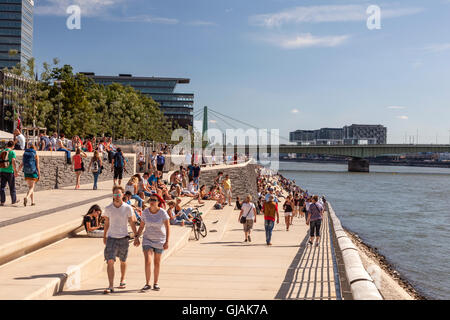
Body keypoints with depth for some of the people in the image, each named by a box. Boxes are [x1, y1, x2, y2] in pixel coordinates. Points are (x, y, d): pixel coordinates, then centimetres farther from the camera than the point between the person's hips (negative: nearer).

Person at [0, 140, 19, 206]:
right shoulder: (12, 152, -9)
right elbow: (13, 162, -19)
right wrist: (15, 171, -18)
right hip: (10, 172, -4)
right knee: (12, 187, 9)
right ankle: (14, 200, 21)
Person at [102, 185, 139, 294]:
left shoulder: (128, 208, -5)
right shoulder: (108, 209, 0)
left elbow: (132, 223, 3)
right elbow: (106, 223, 12)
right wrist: (104, 236, 19)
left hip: (123, 238, 0)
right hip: (111, 238, 0)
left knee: (123, 261, 15)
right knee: (110, 262, -12)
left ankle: (122, 280, 37)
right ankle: (111, 286, -12)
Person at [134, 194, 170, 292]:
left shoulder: (163, 213, -13)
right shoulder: (145, 212, -4)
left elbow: (167, 228, -13)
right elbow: (141, 226, 7)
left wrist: (167, 241, -21)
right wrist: (137, 237, -3)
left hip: (160, 240, -1)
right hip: (147, 240, 1)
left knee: (157, 263, 11)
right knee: (148, 262, -13)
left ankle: (155, 283, 25)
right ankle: (147, 284, -4)